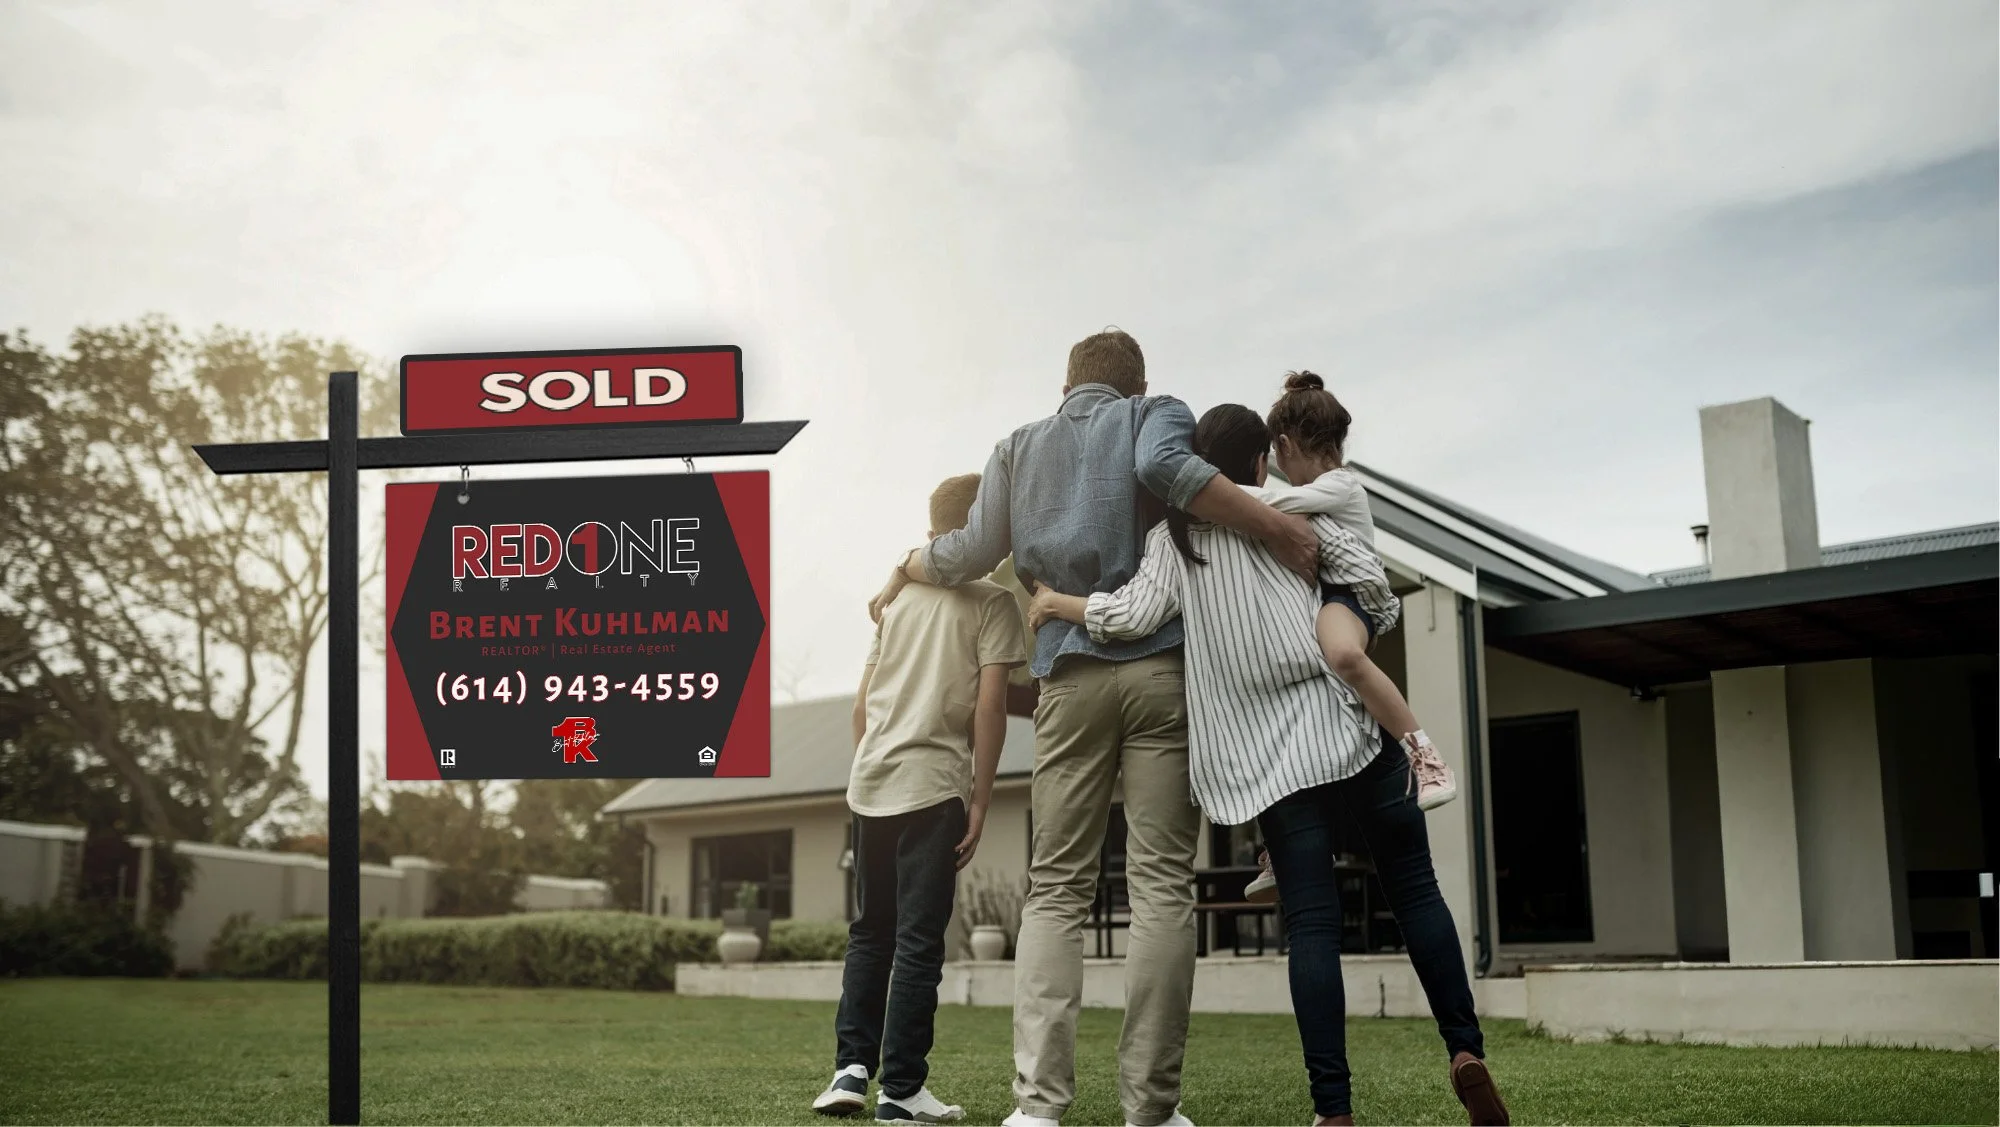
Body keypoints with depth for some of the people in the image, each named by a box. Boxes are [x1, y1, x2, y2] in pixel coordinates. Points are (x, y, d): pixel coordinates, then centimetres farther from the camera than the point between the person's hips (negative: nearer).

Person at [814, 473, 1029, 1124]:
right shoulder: (993, 600, -1)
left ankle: (851, 1068, 8)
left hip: (870, 783, 6)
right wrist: (980, 800, -6)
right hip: (932, 784, -5)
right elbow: (989, 703, -9)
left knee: (870, 931, 16)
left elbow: (862, 703, 16)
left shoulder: (898, 597, 17)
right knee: (919, 940, -1)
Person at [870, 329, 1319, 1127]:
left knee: (1055, 890, 3)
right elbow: (1163, 467, -12)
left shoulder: (1020, 447, 21)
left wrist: (903, 571, 34)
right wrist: (1275, 526, -15)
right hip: (1160, 664, -2)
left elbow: (972, 554, 16)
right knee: (1160, 886, -2)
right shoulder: (1156, 414, 11)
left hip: (1070, 676, 3)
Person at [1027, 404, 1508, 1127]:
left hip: (1269, 756, 1)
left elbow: (1135, 615, -7)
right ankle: (1466, 1052, 0)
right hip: (1347, 727, 0)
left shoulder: (1173, 537, 7)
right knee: (1414, 890, 9)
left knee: (1311, 922, 0)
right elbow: (1370, 580, -1)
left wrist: (1055, 603, 8)